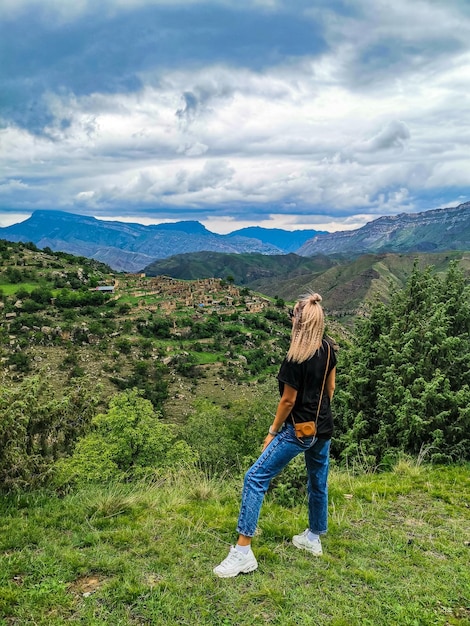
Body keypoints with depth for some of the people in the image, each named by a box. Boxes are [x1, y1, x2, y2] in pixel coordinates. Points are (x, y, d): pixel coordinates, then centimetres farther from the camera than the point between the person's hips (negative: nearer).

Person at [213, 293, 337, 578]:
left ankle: (243, 552, -4)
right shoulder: (328, 349, -1)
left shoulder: (297, 358, -22)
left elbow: (288, 400, -15)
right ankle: (313, 538, 40)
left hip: (299, 430, -8)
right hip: (324, 428, 8)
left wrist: (273, 432, -4)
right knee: (318, 481, 21)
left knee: (256, 478, -5)